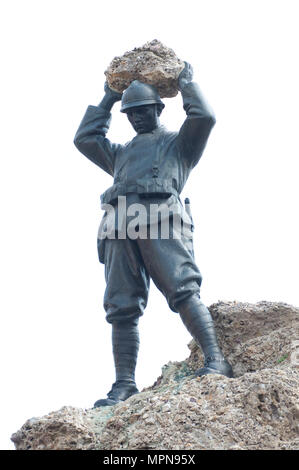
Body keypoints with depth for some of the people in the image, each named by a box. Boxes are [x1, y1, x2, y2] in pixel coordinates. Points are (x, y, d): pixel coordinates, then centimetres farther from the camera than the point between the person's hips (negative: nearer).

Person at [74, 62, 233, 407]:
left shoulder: (178, 143, 25)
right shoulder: (121, 153, 40)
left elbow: (204, 117, 10)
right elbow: (85, 138, 38)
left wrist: (186, 83, 26)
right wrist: (107, 99, 43)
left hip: (159, 218, -4)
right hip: (119, 224, 5)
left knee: (182, 290, -21)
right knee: (121, 307, -6)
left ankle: (215, 361, -26)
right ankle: (124, 385, -9)